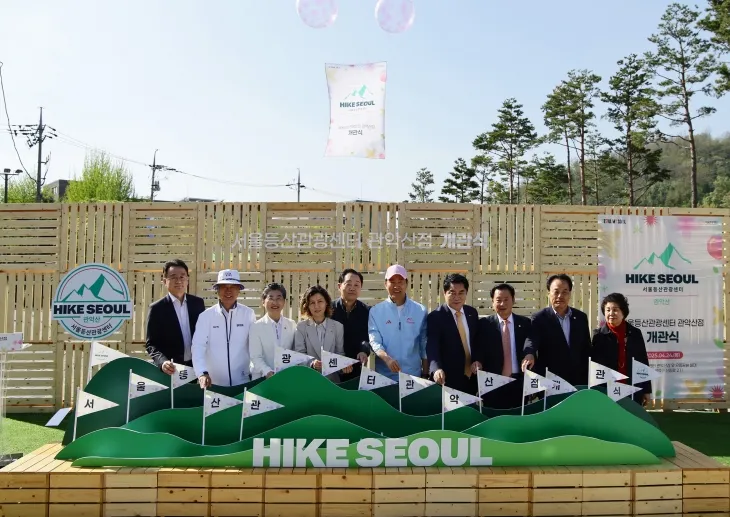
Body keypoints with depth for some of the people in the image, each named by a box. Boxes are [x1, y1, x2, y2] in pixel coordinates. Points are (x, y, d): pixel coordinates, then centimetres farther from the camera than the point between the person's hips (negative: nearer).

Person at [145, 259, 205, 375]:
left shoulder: (198, 303, 5)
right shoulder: (156, 309, -4)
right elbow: (150, 344, -5)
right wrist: (162, 361, -23)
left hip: (196, 367, 3)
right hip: (171, 370, -3)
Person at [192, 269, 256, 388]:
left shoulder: (248, 314, -2)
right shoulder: (206, 316, -4)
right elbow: (198, 347, -11)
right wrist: (202, 373, -25)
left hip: (242, 382, 0)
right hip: (214, 382, 0)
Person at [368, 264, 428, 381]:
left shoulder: (420, 310, 2)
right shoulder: (376, 311, -1)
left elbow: (424, 345, 6)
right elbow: (375, 341, -8)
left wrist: (425, 374, 5)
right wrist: (387, 358, -26)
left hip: (413, 375, 1)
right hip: (384, 374, 0)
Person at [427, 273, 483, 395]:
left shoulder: (472, 313, 6)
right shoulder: (435, 317, -12)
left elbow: (478, 341, 14)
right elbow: (432, 347, -22)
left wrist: (478, 360, -5)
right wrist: (437, 369, -41)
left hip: (472, 377, 5)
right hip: (449, 379, -5)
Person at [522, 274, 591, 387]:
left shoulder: (581, 317, 8)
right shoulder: (539, 318, -3)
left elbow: (587, 350, 11)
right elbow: (531, 340, -20)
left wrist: (587, 379, 6)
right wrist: (529, 354, -43)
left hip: (577, 381, 3)